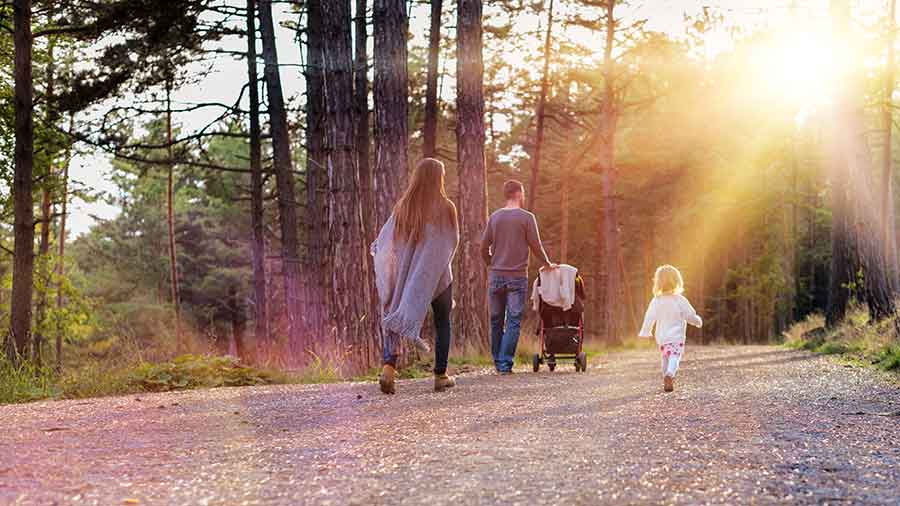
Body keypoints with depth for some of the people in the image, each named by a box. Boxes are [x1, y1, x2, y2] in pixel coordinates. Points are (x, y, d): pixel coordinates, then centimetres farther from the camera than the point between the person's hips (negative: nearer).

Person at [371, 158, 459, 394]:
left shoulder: (403, 207, -4)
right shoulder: (445, 208, -11)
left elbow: (383, 241, -2)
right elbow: (453, 242, 0)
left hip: (406, 275, 2)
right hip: (438, 275, -2)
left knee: (396, 320, 5)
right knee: (442, 324, 14)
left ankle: (389, 366, -17)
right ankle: (440, 375, 17)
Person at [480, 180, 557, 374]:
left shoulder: (494, 217, 7)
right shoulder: (527, 218, -5)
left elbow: (484, 247, 8)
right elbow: (536, 247, -3)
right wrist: (547, 264, 13)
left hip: (496, 276, 4)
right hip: (517, 277, -4)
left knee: (496, 321, 10)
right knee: (513, 321, -2)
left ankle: (498, 362, 16)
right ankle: (505, 363, -8)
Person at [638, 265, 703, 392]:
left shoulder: (656, 301, -4)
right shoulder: (680, 300, -8)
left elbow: (650, 317, -2)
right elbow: (690, 316, -1)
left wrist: (645, 332, 10)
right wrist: (698, 321, 20)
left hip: (661, 338, 3)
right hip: (677, 337, -3)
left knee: (666, 358, 20)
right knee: (675, 358, -11)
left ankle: (667, 379, 26)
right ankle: (669, 375, -37)